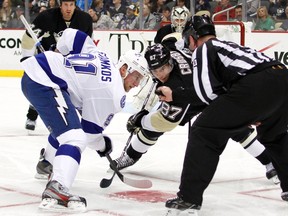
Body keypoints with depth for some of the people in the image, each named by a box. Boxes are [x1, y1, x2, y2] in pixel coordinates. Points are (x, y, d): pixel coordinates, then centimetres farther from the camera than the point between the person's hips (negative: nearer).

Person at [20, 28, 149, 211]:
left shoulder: (103, 58, 15)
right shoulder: (114, 93, -8)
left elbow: (72, 35, 16)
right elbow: (90, 129, -3)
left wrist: (60, 57, 28)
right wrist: (103, 145, 16)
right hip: (44, 83, -11)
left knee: (64, 126, 32)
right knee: (74, 137, -18)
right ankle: (56, 189, -36)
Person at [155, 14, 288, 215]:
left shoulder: (203, 50, 12)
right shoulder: (225, 45, 36)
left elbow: (208, 91, -2)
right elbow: (205, 91, 38)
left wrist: (242, 113, 9)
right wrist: (174, 95, 49)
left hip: (256, 86, -8)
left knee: (205, 133, 1)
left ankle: (189, 199, -4)